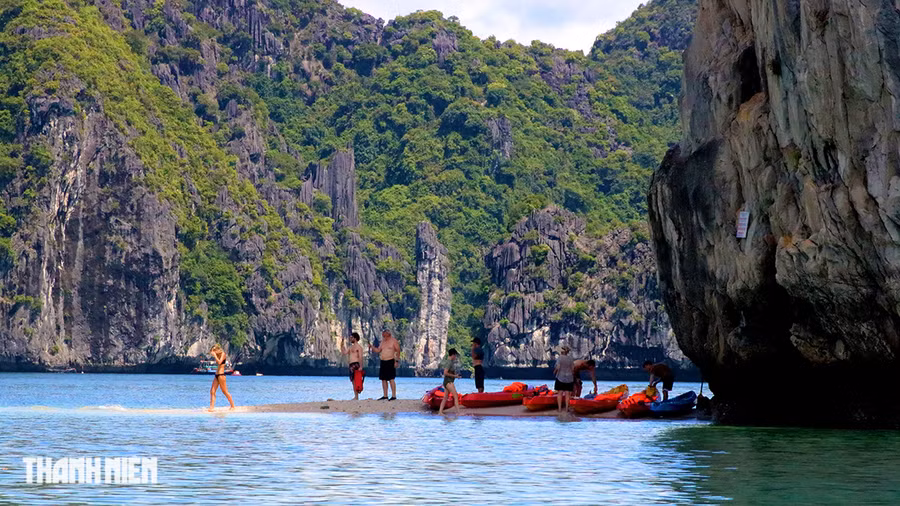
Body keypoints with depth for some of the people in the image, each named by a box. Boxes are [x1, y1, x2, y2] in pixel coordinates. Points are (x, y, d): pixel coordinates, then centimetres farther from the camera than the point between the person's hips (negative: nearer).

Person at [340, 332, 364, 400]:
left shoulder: (358, 347, -5)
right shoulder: (351, 347, 21)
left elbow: (360, 357, -12)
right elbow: (343, 352, 21)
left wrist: (360, 366, -21)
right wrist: (342, 346, 10)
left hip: (356, 364, -9)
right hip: (351, 365, 9)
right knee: (353, 381, 7)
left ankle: (356, 397, -15)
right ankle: (355, 396, 9)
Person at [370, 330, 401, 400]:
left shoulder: (393, 341, -3)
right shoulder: (383, 342, 17)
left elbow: (398, 351, -6)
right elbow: (378, 350, 19)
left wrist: (396, 361, -13)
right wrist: (372, 347, 3)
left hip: (390, 361, -7)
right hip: (383, 362, 8)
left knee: (391, 379, -11)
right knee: (383, 379, 7)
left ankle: (394, 396, -10)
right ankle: (385, 396, 14)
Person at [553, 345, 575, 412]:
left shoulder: (560, 358, -10)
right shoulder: (570, 359, 1)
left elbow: (557, 368, -15)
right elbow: (573, 369, 2)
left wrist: (554, 372, 4)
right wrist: (572, 376, 16)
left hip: (561, 378, -3)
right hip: (569, 378, 3)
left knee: (560, 393, 2)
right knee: (567, 393, 6)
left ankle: (559, 408, 0)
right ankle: (567, 408, 5)